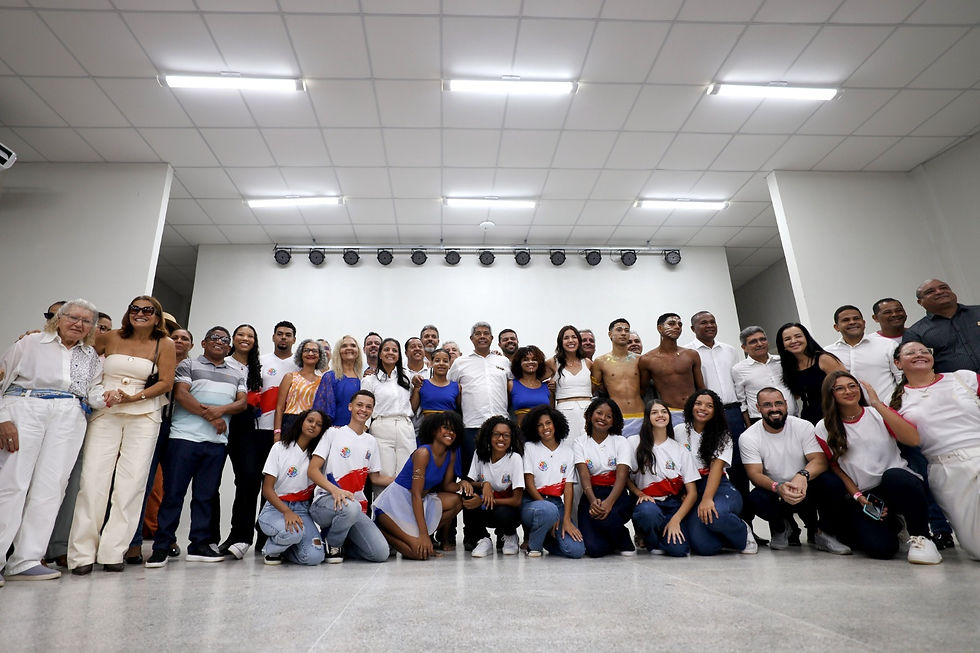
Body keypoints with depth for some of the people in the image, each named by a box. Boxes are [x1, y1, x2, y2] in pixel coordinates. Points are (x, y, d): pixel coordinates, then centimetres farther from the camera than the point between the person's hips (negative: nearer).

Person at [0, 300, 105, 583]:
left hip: (70, 418, 3)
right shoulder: (31, 342, 10)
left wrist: (104, 397, -7)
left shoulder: (92, 356, 20)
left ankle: (25, 560, 4)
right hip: (25, 410, -3)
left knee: (50, 486, -1)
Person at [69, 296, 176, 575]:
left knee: (131, 482, -4)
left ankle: (113, 552, 3)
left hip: (143, 416, -1)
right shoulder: (110, 338, 9)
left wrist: (133, 397, -12)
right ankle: (82, 553, 2)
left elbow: (166, 383, -2)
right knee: (93, 477, -5)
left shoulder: (164, 345, 3)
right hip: (105, 414, 2)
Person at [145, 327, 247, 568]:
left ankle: (199, 544, 15)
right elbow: (181, 394, -6)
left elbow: (242, 403, 9)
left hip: (217, 441, 3)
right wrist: (209, 415, -12)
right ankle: (161, 546, 6)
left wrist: (221, 409, -11)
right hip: (185, 436, -3)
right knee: (173, 492, -2)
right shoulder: (189, 365, 8)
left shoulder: (237, 373, 19)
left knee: (206, 495, 8)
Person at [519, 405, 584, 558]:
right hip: (532, 502, -3)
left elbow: (568, 488, 2)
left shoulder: (567, 451, 9)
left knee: (577, 550, -18)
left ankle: (546, 538, 14)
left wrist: (566, 519, -11)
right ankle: (533, 545, -7)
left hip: (557, 503, 3)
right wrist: (549, 512, -14)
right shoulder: (529, 447, 3)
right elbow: (529, 483, -4)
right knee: (549, 510, -39)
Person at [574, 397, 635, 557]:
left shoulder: (620, 442, 5)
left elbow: (622, 476, -9)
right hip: (591, 496, 1)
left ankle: (624, 540, 0)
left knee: (604, 518, -35)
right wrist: (593, 501, -28)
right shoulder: (581, 444, 8)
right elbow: (584, 476, -7)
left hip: (616, 495, -1)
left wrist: (609, 502, -27)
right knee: (593, 549, -21)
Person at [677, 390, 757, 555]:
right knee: (703, 546, -24)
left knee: (715, 513, -38)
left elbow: (716, 466, -11)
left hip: (720, 488, -1)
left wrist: (707, 498, -27)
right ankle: (725, 535, 11)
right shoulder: (679, 432, 10)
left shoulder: (722, 435, 5)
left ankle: (744, 533, -4)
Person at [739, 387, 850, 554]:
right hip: (775, 495, -1)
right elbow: (755, 474, -17)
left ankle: (824, 534, -2)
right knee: (756, 498, -35)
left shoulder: (804, 426, -4)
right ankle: (780, 527, 3)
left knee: (832, 482, -29)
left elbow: (820, 460, -15)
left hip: (806, 490, 1)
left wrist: (803, 475, -38)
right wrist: (778, 488, -39)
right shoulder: (748, 437, -9)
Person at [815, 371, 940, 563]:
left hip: (898, 484, 0)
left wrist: (877, 404, -14)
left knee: (893, 475, -37)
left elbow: (913, 439, -12)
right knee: (881, 548, -24)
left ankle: (920, 537, -13)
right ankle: (888, 524, 15)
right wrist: (858, 496, -7)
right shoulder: (824, 428, 3)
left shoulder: (879, 413, 5)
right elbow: (834, 467, 6)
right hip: (862, 495, 0)